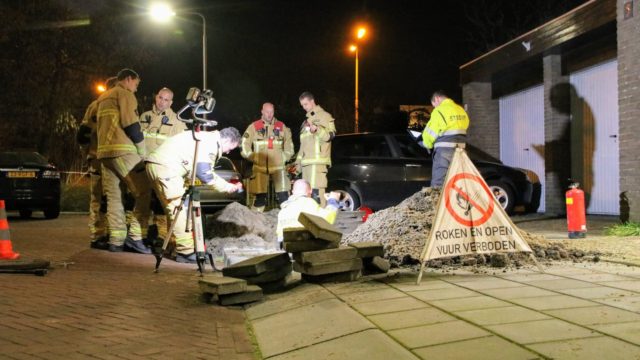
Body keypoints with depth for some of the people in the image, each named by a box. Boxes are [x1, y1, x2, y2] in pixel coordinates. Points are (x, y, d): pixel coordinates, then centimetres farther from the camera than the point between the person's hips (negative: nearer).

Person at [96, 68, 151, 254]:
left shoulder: (103, 98, 28)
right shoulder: (125, 94, 1)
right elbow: (130, 123, -11)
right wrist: (142, 150, -6)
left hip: (104, 152, 9)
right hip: (122, 151, -9)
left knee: (113, 197, 7)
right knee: (144, 192, -7)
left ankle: (116, 240, 3)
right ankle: (135, 236, -14)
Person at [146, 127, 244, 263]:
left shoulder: (207, 138, 21)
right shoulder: (211, 142, -10)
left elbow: (203, 170, 23)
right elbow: (204, 174, -14)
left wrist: (228, 185, 20)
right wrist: (227, 187, -1)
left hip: (157, 164, 11)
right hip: (165, 167, -11)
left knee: (174, 209, 17)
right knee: (179, 209, -10)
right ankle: (186, 252, -8)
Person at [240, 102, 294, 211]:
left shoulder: (281, 126, 10)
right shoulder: (254, 127, 4)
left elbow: (289, 144, 19)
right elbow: (244, 144, 6)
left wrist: (284, 157, 9)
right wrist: (253, 158, 1)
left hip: (278, 167, 1)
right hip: (260, 167, -1)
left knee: (283, 196, -3)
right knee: (259, 198, -1)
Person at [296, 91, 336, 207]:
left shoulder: (324, 116, 2)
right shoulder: (306, 121, 27)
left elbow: (330, 135, -11)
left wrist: (317, 129, -28)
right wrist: (299, 161, 22)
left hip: (317, 161, -8)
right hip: (306, 162, 8)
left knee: (316, 191, -17)